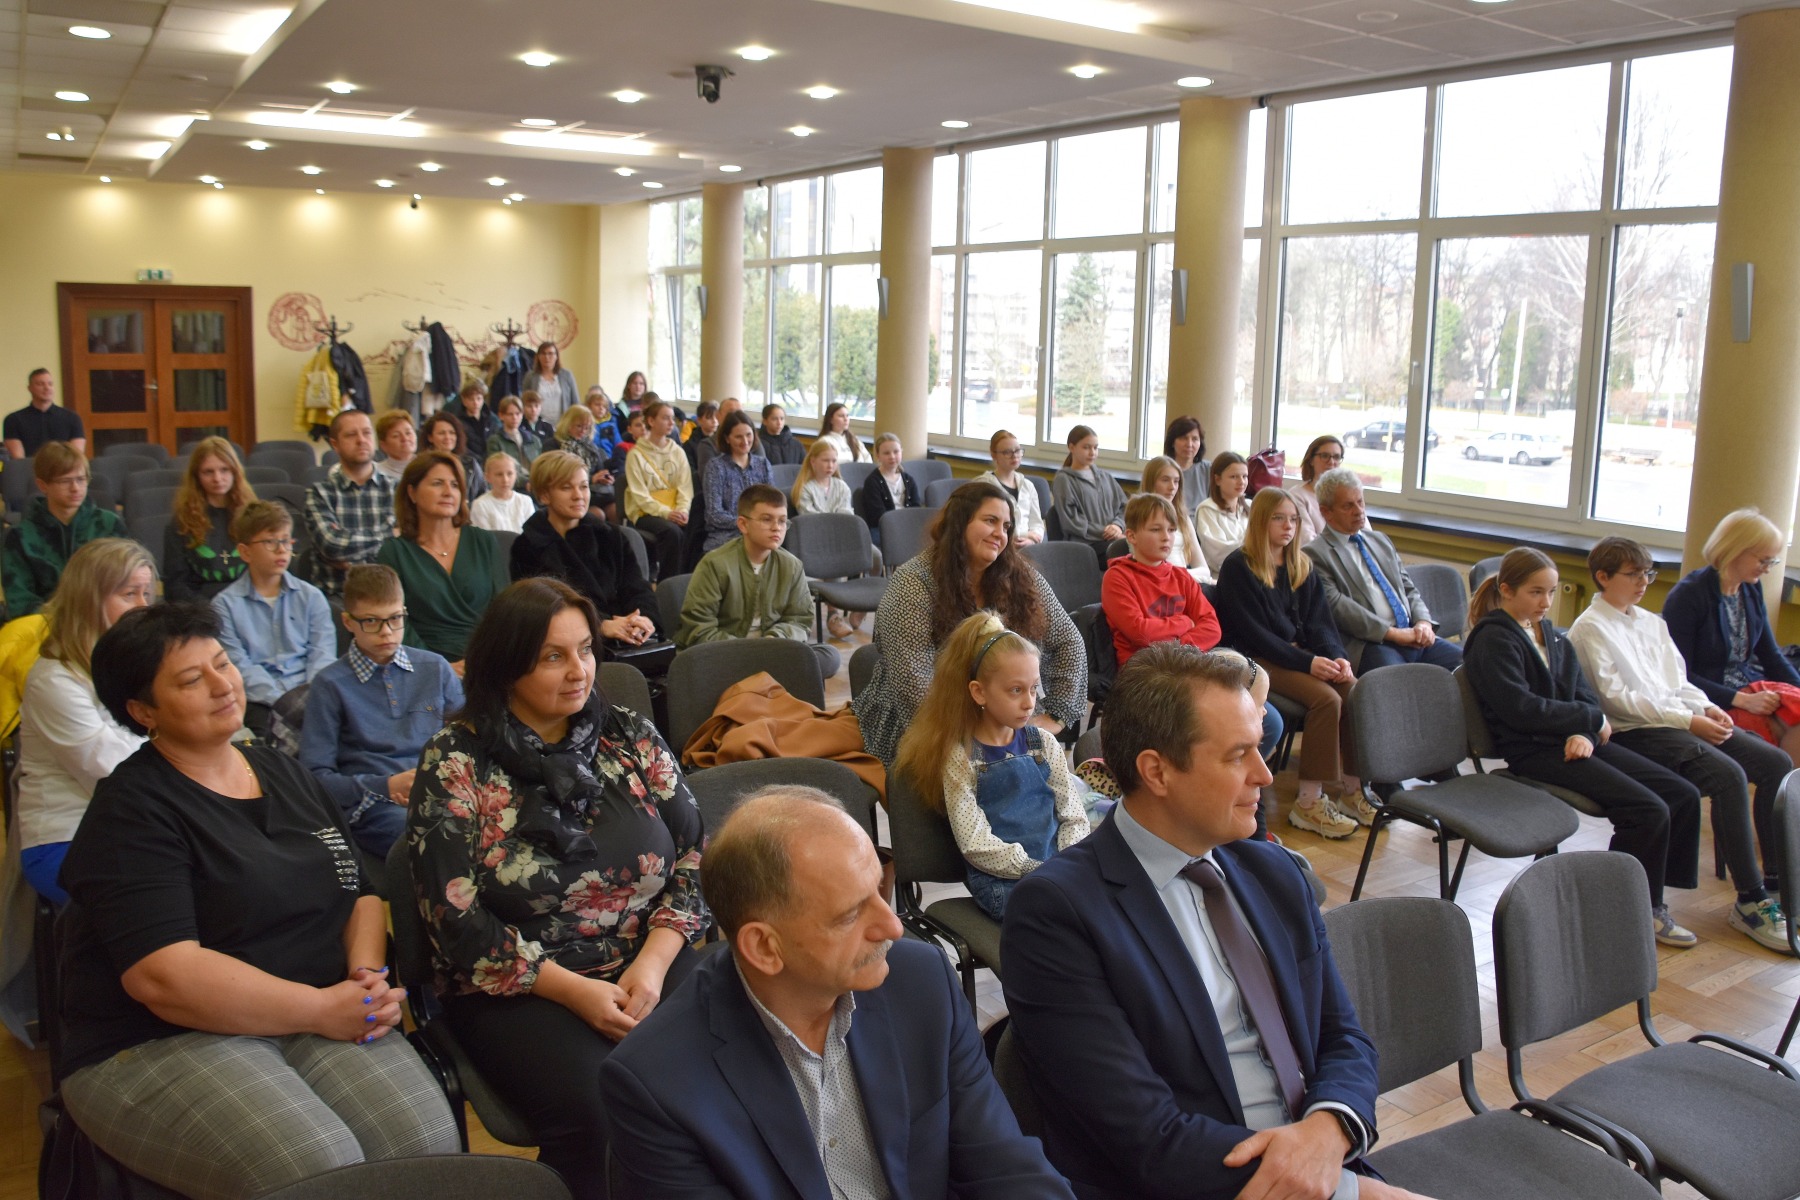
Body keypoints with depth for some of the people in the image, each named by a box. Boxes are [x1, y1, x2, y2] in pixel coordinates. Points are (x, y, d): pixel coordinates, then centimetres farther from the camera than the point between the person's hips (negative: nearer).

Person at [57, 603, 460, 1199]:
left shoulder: (285, 774, 14)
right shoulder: (132, 812, -8)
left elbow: (362, 893, 16)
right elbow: (162, 977, -19)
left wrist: (368, 973, -6)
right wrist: (321, 1010, -18)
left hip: (318, 1021, 5)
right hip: (160, 1043, -5)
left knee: (428, 1139, -23)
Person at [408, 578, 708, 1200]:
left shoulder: (631, 737, 7)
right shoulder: (455, 762, -2)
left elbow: (696, 854, 4)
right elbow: (455, 918, -7)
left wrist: (653, 962, -13)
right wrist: (574, 991, -15)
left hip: (648, 964, 3)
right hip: (520, 988, -3)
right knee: (601, 1110, -29)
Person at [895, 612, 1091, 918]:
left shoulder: (1043, 743, 13)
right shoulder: (960, 757, -1)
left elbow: (1074, 816, 11)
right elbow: (975, 845, -8)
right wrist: (1038, 871, -15)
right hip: (1000, 880, -5)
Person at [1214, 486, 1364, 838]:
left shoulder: (1302, 565, 15)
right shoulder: (1237, 566, -6)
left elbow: (1319, 620, 11)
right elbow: (1251, 632, -12)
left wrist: (1336, 656, -11)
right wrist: (1307, 662, -20)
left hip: (1302, 652, 6)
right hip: (1259, 660, -6)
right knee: (1326, 698, -28)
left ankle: (1351, 790, -10)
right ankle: (1309, 803, -21)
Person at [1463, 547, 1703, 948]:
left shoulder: (1552, 636, 18)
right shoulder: (1493, 640, -8)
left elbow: (1585, 695, 11)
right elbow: (1522, 709, -18)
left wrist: (1584, 734, -11)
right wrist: (1592, 719, -10)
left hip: (1574, 740, 9)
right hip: (1534, 751, -8)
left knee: (1683, 795, -1)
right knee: (1649, 810, -19)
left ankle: (1649, 900, 7)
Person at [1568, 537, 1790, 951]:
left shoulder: (1652, 622, 20)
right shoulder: (1589, 629, -5)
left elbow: (1679, 680, 20)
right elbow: (1615, 696, -13)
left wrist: (1707, 707, -2)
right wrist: (1686, 721, -17)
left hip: (1681, 719, 8)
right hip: (1636, 732, -8)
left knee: (1775, 762, -8)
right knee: (1729, 775, -28)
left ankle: (1775, 882, -2)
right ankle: (1750, 902, -21)